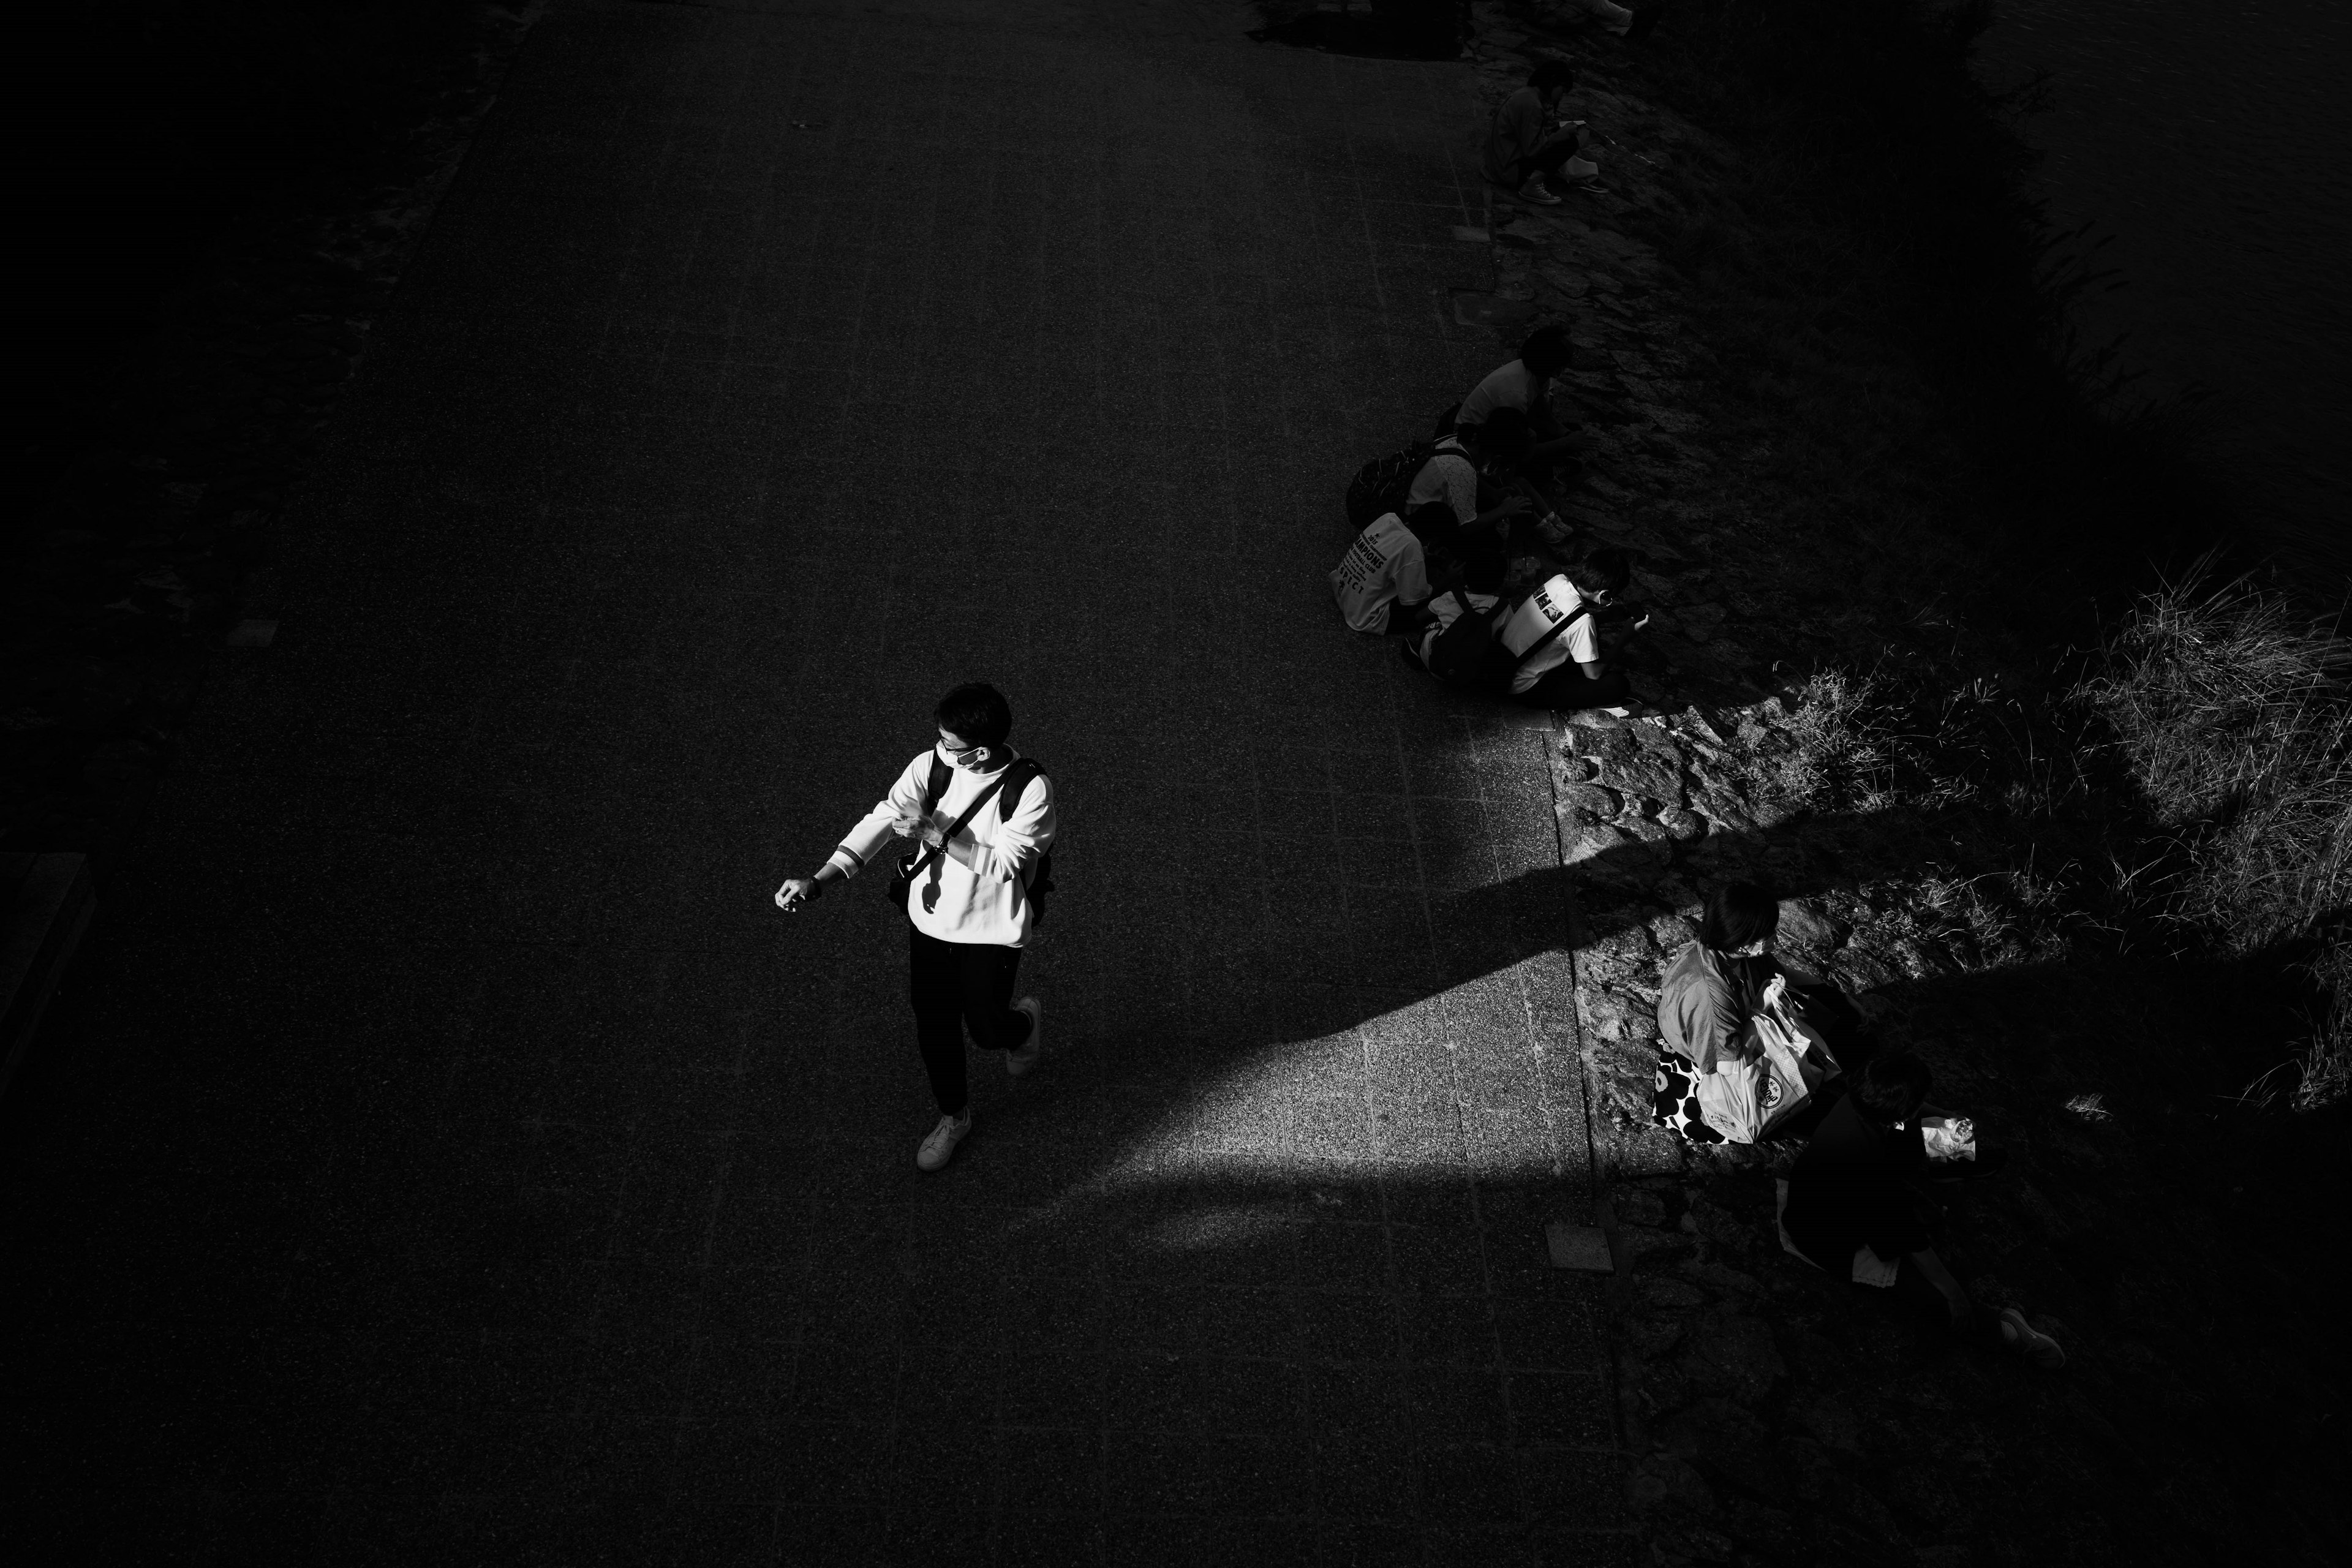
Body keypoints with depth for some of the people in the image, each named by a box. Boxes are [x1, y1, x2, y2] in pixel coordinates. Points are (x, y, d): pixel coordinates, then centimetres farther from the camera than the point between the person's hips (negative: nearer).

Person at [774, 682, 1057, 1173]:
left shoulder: (1031, 789, -25)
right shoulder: (929, 767, -14)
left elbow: (1004, 864, -25)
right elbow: (879, 821, -15)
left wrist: (934, 834, -31)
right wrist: (818, 882, -23)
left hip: (993, 929, -4)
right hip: (931, 917, 4)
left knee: (985, 1029, 9)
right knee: (934, 1027, 15)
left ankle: (1025, 1020, 48)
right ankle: (954, 1116, 42)